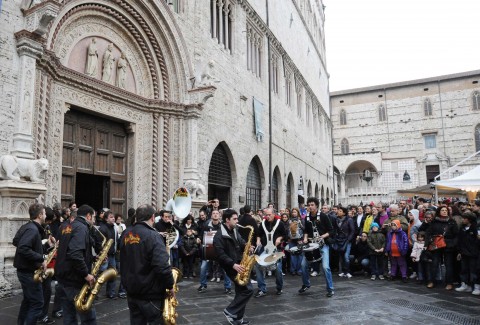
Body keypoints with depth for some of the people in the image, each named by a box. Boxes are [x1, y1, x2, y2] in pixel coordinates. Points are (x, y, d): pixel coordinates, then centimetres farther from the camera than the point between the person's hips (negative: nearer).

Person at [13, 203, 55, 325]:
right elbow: (23, 249, -33)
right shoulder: (32, 229, -20)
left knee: (28, 300, 25)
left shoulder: (31, 227, 11)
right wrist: (41, 259, -27)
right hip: (29, 271, -11)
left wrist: (48, 245, 9)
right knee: (37, 303, -5)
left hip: (26, 270, 11)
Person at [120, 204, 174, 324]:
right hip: (150, 294, -7)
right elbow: (162, 266, -28)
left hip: (131, 291, 7)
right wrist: (170, 285, -16)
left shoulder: (125, 235, 3)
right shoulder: (152, 236, -21)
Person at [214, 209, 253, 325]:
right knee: (248, 289, -11)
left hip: (239, 264, 9)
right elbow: (221, 255, -21)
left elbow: (241, 243, 21)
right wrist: (233, 264, -29)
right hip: (232, 266, -9)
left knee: (241, 291, 11)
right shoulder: (219, 236, -16)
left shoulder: (235, 231, 11)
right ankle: (230, 311, 1)